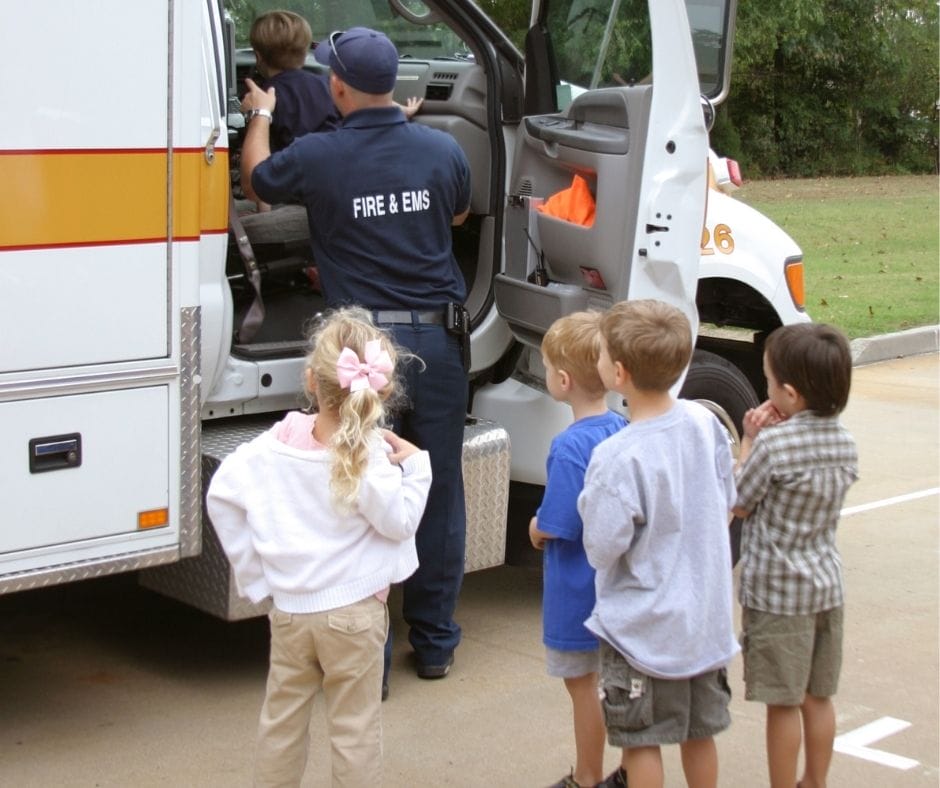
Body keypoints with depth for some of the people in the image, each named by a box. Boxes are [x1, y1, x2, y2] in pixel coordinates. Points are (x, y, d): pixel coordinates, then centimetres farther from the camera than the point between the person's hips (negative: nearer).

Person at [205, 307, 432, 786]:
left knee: (281, 719, 18)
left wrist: (254, 572, 4)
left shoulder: (276, 444, -6)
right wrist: (414, 467, -3)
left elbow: (222, 496, -3)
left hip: (289, 610, 4)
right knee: (354, 728, 7)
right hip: (353, 612, -4)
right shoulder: (368, 457, -18)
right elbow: (399, 522, -13)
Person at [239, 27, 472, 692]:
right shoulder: (442, 150, 0)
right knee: (439, 493, 12)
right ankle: (435, 642, 23)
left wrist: (260, 115, 33)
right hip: (438, 338, 3)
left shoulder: (319, 157, -8)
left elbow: (256, 176, 14)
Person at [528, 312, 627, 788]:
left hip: (578, 593, -7)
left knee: (583, 685, 8)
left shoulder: (570, 448, -25)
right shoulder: (623, 430, -2)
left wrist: (535, 529, -2)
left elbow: (553, 529, -24)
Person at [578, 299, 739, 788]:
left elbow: (602, 550, -20)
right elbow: (727, 508, 5)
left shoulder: (617, 459, -27)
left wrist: (591, 509, -1)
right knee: (700, 732, 21)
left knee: (641, 741, 10)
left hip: (642, 627, -6)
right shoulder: (705, 422, -7)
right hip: (707, 617, 6)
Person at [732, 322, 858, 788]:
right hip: (827, 584, 7)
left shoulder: (773, 444, -21)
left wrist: (749, 442, -2)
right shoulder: (845, 444, 0)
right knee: (818, 697, 17)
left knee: (783, 703, 3)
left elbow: (739, 505, -9)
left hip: (777, 592, -7)